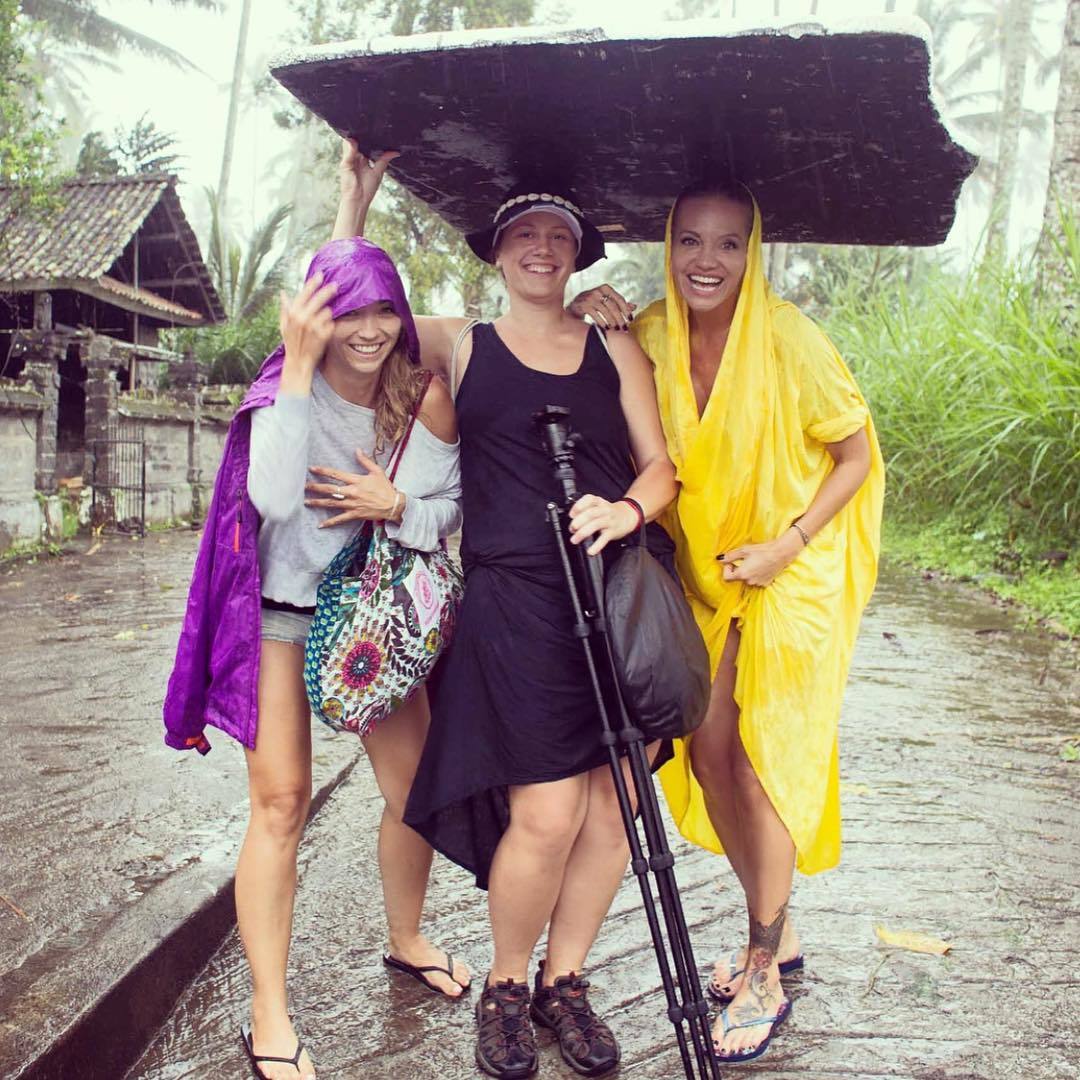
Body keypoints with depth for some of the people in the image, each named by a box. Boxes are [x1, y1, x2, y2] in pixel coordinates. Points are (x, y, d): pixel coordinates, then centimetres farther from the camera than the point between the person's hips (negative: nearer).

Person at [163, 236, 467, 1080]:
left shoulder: (425, 398, -6)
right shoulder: (283, 389, -13)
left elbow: (454, 509, 0)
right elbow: (274, 498, -31)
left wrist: (397, 506, -22)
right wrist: (299, 369, -29)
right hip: (284, 612, -3)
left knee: (416, 790, 8)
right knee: (281, 802, -7)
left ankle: (405, 939, 35)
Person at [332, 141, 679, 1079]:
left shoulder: (616, 350, 16)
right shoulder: (461, 345, 12)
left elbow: (659, 465, 11)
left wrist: (628, 509, -11)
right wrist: (358, 192, 12)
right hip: (513, 598, -3)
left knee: (613, 801, 3)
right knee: (547, 812, -9)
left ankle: (564, 981, 25)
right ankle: (505, 987, 18)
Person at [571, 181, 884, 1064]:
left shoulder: (789, 339, -19)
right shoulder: (652, 334, -6)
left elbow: (858, 457, -9)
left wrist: (787, 545, -19)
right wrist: (595, 325, -12)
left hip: (791, 578, -5)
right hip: (706, 576, 5)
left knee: (762, 762, -1)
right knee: (707, 756, 7)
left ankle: (764, 976, 16)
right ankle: (777, 933, 29)